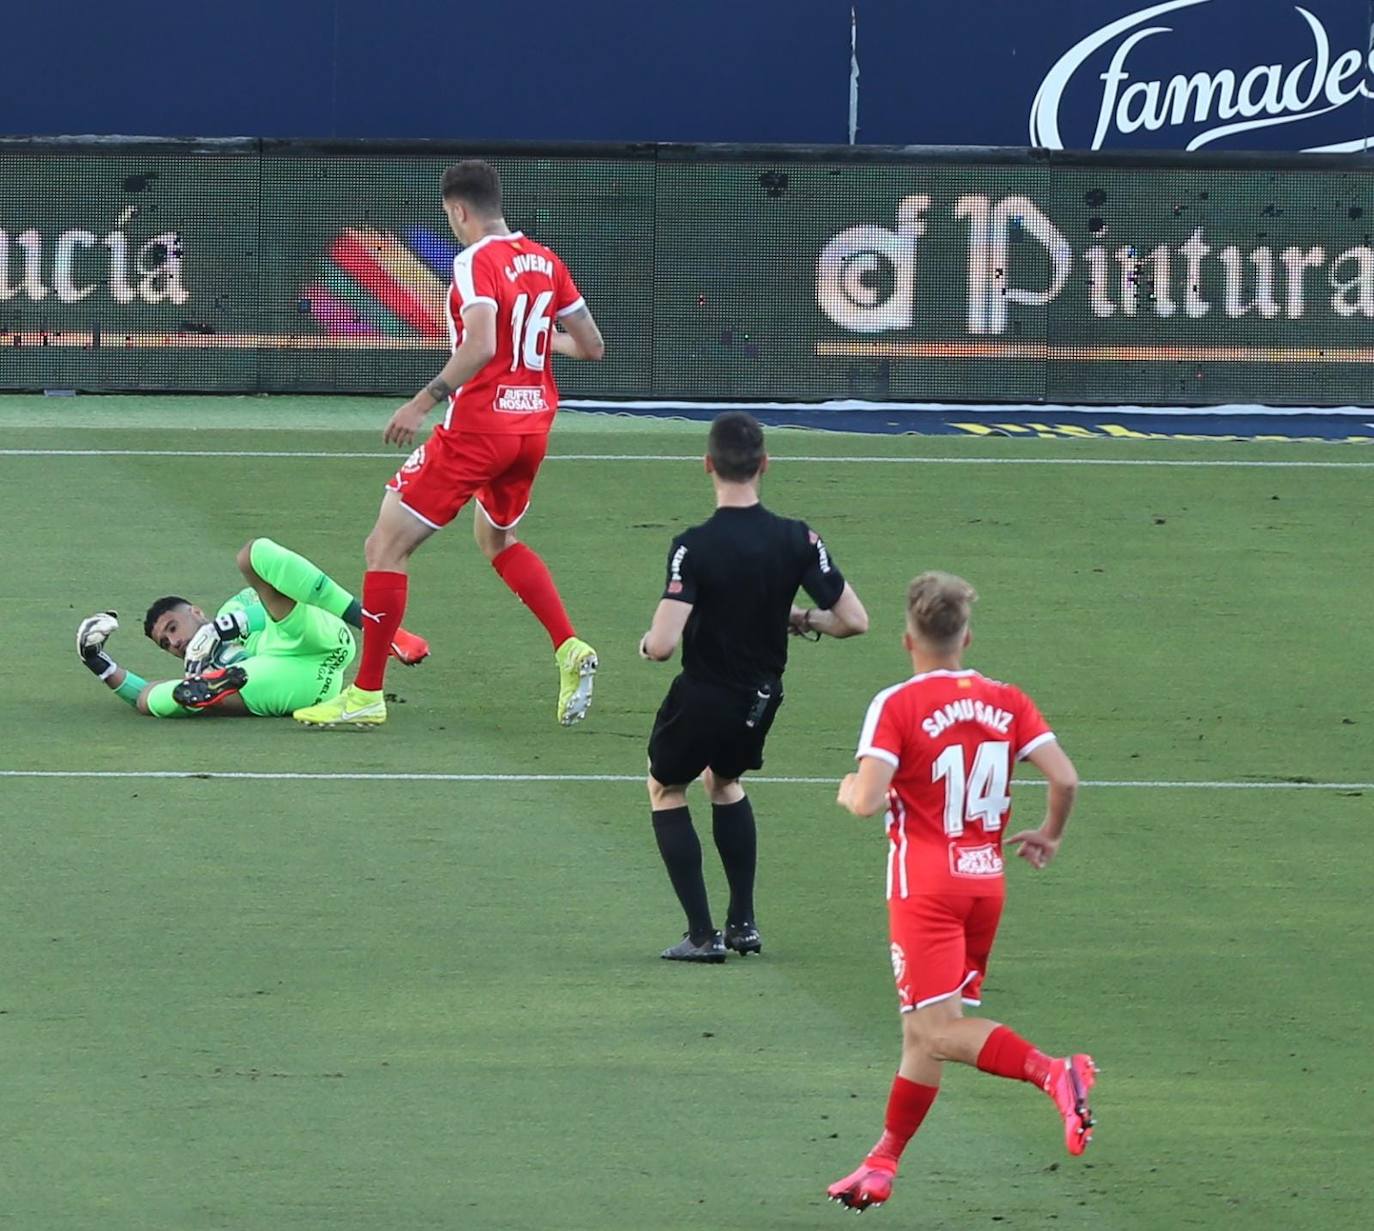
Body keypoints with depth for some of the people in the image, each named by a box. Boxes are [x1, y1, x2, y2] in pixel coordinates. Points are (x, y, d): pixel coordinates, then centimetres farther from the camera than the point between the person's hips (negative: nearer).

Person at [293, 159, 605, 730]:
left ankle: (366, 694, 1)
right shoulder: (545, 261, 8)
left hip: (477, 427, -8)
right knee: (497, 539, 31)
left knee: (386, 547, 1)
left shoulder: (475, 262, -13)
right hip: (533, 426, 8)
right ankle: (569, 650, 14)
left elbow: (480, 346, -28)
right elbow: (591, 346, 12)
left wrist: (422, 403, -23)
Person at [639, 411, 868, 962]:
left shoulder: (694, 547, -24)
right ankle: (743, 923, 28)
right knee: (725, 783, 33)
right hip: (761, 700, 5)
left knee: (665, 790, 22)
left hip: (701, 699, -5)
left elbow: (662, 644, -30)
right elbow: (854, 620, -11)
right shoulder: (797, 540, -12)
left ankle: (703, 934, 13)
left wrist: (648, 643, -5)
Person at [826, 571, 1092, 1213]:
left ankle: (1056, 1074, -34)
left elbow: (868, 800, -18)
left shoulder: (896, 706, -9)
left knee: (938, 1030, -11)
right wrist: (1049, 835, 15)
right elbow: (1064, 778, -3)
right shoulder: (1007, 702, 4)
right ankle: (881, 1165, 17)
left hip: (925, 885, -6)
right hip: (985, 880, 6)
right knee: (922, 1030, 13)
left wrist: (851, 791, 6)